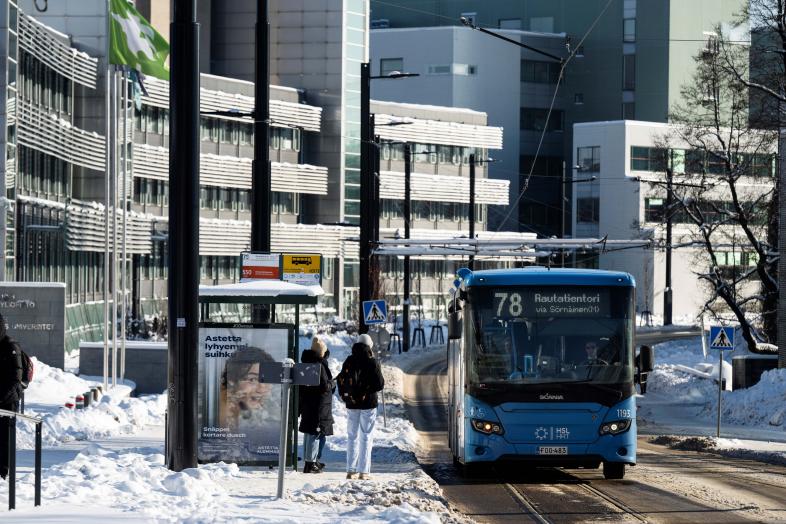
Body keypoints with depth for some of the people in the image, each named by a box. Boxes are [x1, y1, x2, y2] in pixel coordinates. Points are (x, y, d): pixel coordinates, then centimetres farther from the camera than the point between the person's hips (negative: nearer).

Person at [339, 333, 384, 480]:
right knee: (366, 437, 2)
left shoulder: (348, 362, 2)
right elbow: (379, 384, -10)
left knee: (352, 436, 12)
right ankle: (363, 471, -2)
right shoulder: (372, 362, -10)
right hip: (368, 403, -3)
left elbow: (342, 381, 4)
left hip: (351, 404, 3)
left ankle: (351, 470, 9)